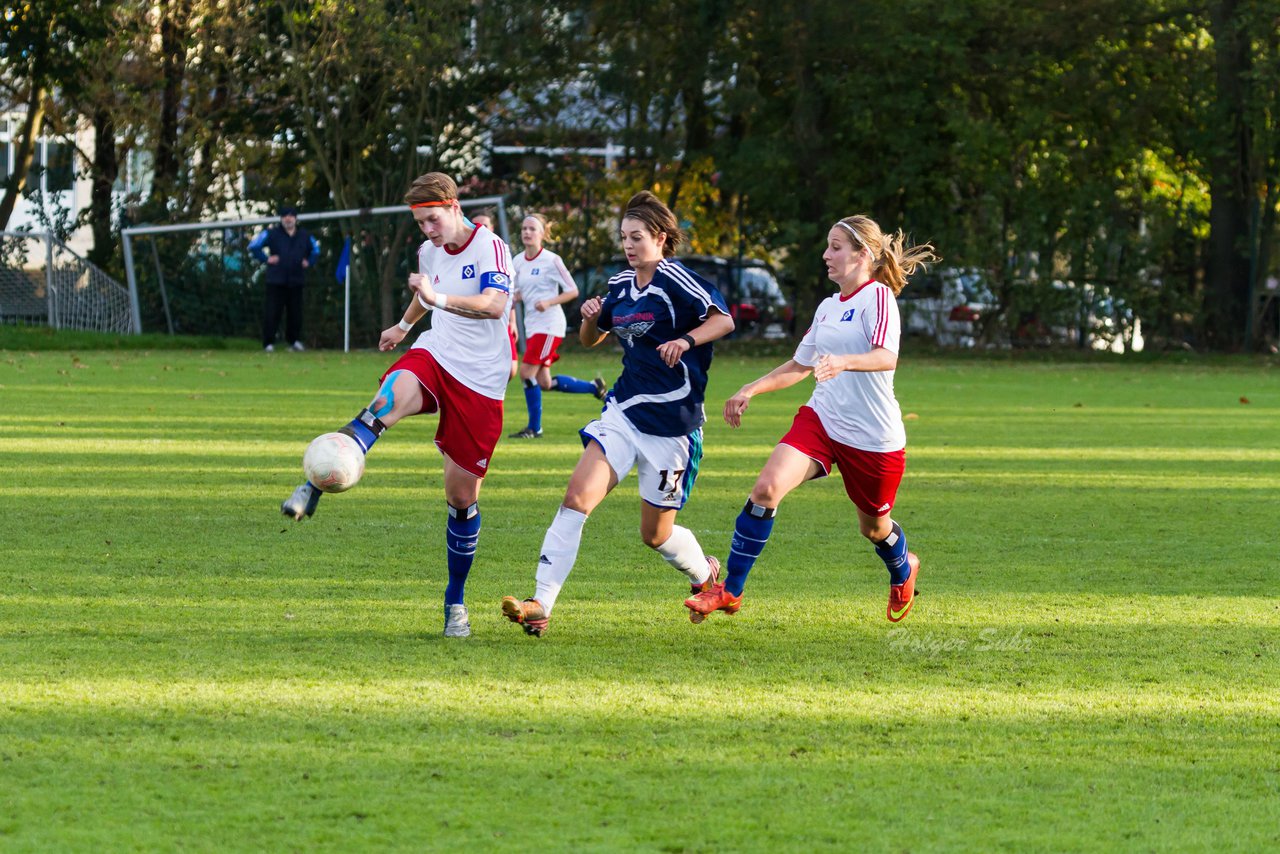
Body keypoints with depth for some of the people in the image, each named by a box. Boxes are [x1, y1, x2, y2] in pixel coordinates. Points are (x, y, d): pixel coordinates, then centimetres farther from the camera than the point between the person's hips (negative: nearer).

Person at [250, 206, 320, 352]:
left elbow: (316, 250, 29)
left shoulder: (305, 236, 12)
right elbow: (254, 246, 4)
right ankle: (269, 343, -4)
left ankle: (295, 341, 20)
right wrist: (266, 259, -5)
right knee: (272, 312, -7)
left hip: (296, 281, 3)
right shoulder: (272, 234, 2)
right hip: (276, 281, -3)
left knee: (295, 312, 6)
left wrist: (309, 262, 13)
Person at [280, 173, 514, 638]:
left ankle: (455, 601, 18)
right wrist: (403, 325, 50)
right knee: (390, 397, -34)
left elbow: (494, 305, -31)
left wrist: (437, 298, -43)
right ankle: (316, 486, -47)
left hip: (479, 381, -4)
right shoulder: (429, 252, 9)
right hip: (434, 355, 4)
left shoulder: (490, 247, -13)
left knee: (462, 495, 0)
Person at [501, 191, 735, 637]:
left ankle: (705, 574, 39)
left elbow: (723, 319, -21)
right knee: (578, 496, -15)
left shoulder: (674, 279, -12)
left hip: (672, 422, -6)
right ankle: (541, 605, -19)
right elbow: (590, 339, 23)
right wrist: (590, 316, 1)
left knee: (656, 533, 5)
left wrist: (686, 340, -37)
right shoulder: (621, 285, 10)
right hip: (624, 411, 6)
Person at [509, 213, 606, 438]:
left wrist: (549, 302, -22)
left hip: (549, 325, -8)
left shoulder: (551, 260, -10)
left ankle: (534, 427, -2)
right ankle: (594, 387, 27)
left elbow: (572, 291, -9)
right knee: (544, 383, 7)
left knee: (527, 373, -14)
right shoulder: (518, 262, 8)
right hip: (532, 326, 8)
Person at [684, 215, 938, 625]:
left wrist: (844, 362, -47)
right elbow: (800, 365, 27)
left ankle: (903, 572, 50)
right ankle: (730, 590, -14)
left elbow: (887, 357, -29)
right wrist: (751, 390, 20)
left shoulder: (877, 296, -11)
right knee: (767, 487, -19)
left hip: (873, 435, -5)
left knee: (874, 527, 13)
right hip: (820, 420, 5)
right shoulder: (828, 307, 12)